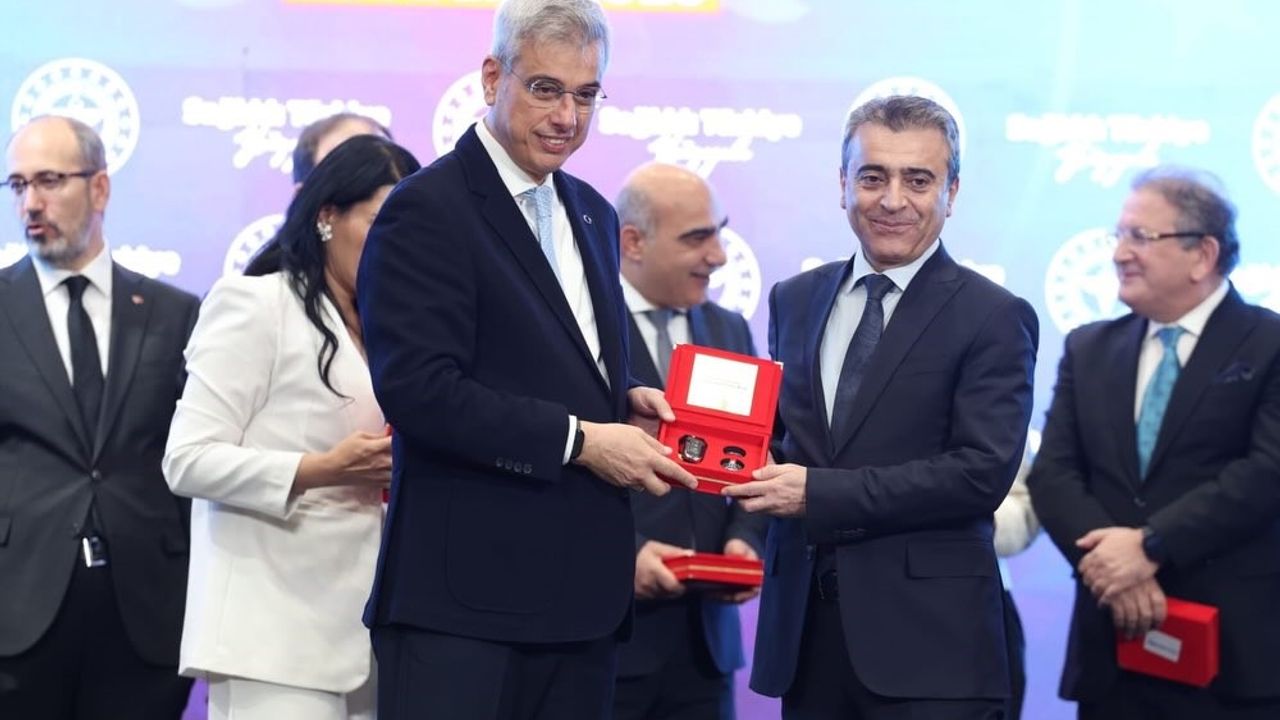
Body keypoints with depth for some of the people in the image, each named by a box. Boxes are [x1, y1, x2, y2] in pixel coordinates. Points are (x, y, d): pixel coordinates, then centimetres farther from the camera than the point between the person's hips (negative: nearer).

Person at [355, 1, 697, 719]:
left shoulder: (594, 214, 18)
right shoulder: (427, 211, -9)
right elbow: (419, 388, -18)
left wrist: (628, 401, 3)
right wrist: (578, 440, -18)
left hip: (583, 592, 8)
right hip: (465, 594, -8)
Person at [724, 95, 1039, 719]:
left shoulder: (994, 318, -4)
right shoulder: (794, 300, 14)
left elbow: (982, 472, -14)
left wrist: (818, 493, -17)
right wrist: (754, 467, -4)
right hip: (803, 626, 5)